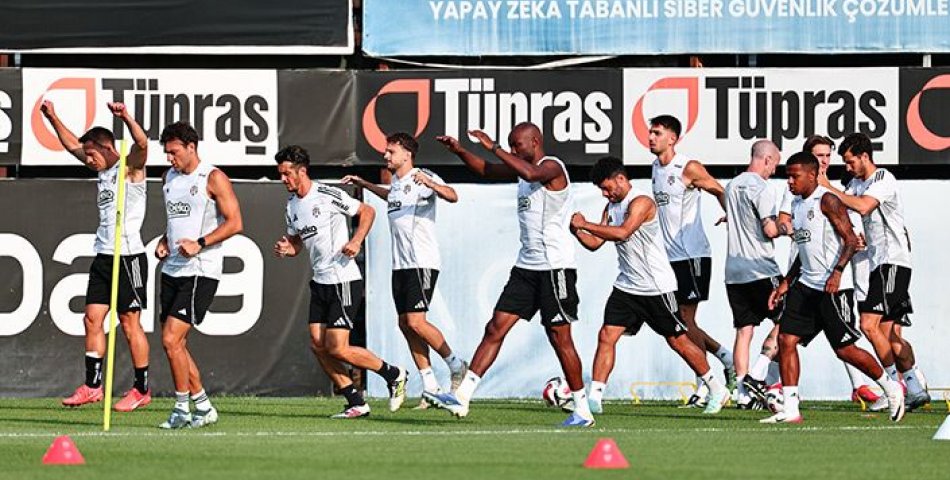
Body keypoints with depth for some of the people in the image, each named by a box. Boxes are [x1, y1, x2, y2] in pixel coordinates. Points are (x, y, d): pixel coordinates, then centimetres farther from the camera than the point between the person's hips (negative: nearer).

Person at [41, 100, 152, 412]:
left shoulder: (131, 168, -7)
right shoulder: (102, 170, 16)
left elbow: (142, 143, -28)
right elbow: (73, 145, 28)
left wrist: (126, 118, -44)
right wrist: (53, 119, 21)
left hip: (128, 255, -8)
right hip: (103, 255, 8)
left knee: (130, 322, -4)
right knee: (93, 318, 4)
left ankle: (142, 389, 3)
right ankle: (92, 386, 6)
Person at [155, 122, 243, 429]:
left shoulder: (213, 178, -8)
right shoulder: (169, 178, 15)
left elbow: (234, 223, -12)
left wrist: (199, 244, -20)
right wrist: (163, 241, 9)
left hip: (200, 271, -8)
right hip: (172, 270, 8)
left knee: (171, 339, -15)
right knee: (175, 344, 8)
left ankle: (182, 409, -5)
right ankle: (203, 407, 19)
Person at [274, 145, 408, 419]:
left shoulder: (328, 196, -12)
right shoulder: (292, 205, 10)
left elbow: (367, 211, -4)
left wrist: (356, 241, -18)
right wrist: (287, 249, -2)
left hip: (344, 281, -8)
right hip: (320, 283, 8)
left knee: (337, 348, -12)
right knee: (318, 345, 0)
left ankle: (393, 375, 8)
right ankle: (356, 404, 8)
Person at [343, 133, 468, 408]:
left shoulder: (422, 178, -10)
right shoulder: (396, 183, 15)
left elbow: (452, 197, -26)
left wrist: (430, 184, -43)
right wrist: (363, 184, 38)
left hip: (422, 262, -9)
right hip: (400, 264, 9)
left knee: (415, 321, -15)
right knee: (405, 324, 4)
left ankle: (456, 365, 4)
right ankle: (431, 388, 7)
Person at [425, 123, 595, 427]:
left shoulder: (552, 167, -12)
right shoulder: (523, 169, 15)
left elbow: (531, 174, -35)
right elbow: (487, 171, 29)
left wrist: (494, 148, -29)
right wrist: (460, 151, 13)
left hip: (555, 267, -8)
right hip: (526, 266, 8)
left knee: (559, 337, -4)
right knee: (496, 328, 1)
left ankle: (583, 410, 6)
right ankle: (462, 397, -3)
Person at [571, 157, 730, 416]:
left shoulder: (641, 203, -18)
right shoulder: (611, 207, 10)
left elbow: (622, 233, -33)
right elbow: (595, 243, 9)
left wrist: (585, 224, -28)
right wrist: (576, 231, -11)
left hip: (657, 287, -7)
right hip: (627, 286, 7)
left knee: (677, 340, 3)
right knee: (606, 336, -7)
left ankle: (717, 389, 19)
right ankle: (594, 398, -8)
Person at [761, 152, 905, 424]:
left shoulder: (827, 201, -10)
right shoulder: (797, 205, 16)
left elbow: (851, 240, -15)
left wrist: (837, 272, -27)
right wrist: (786, 283, 19)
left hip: (834, 287, -8)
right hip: (806, 284, 8)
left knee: (845, 349, -4)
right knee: (786, 340, -3)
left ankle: (891, 388, 17)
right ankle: (790, 410, -2)